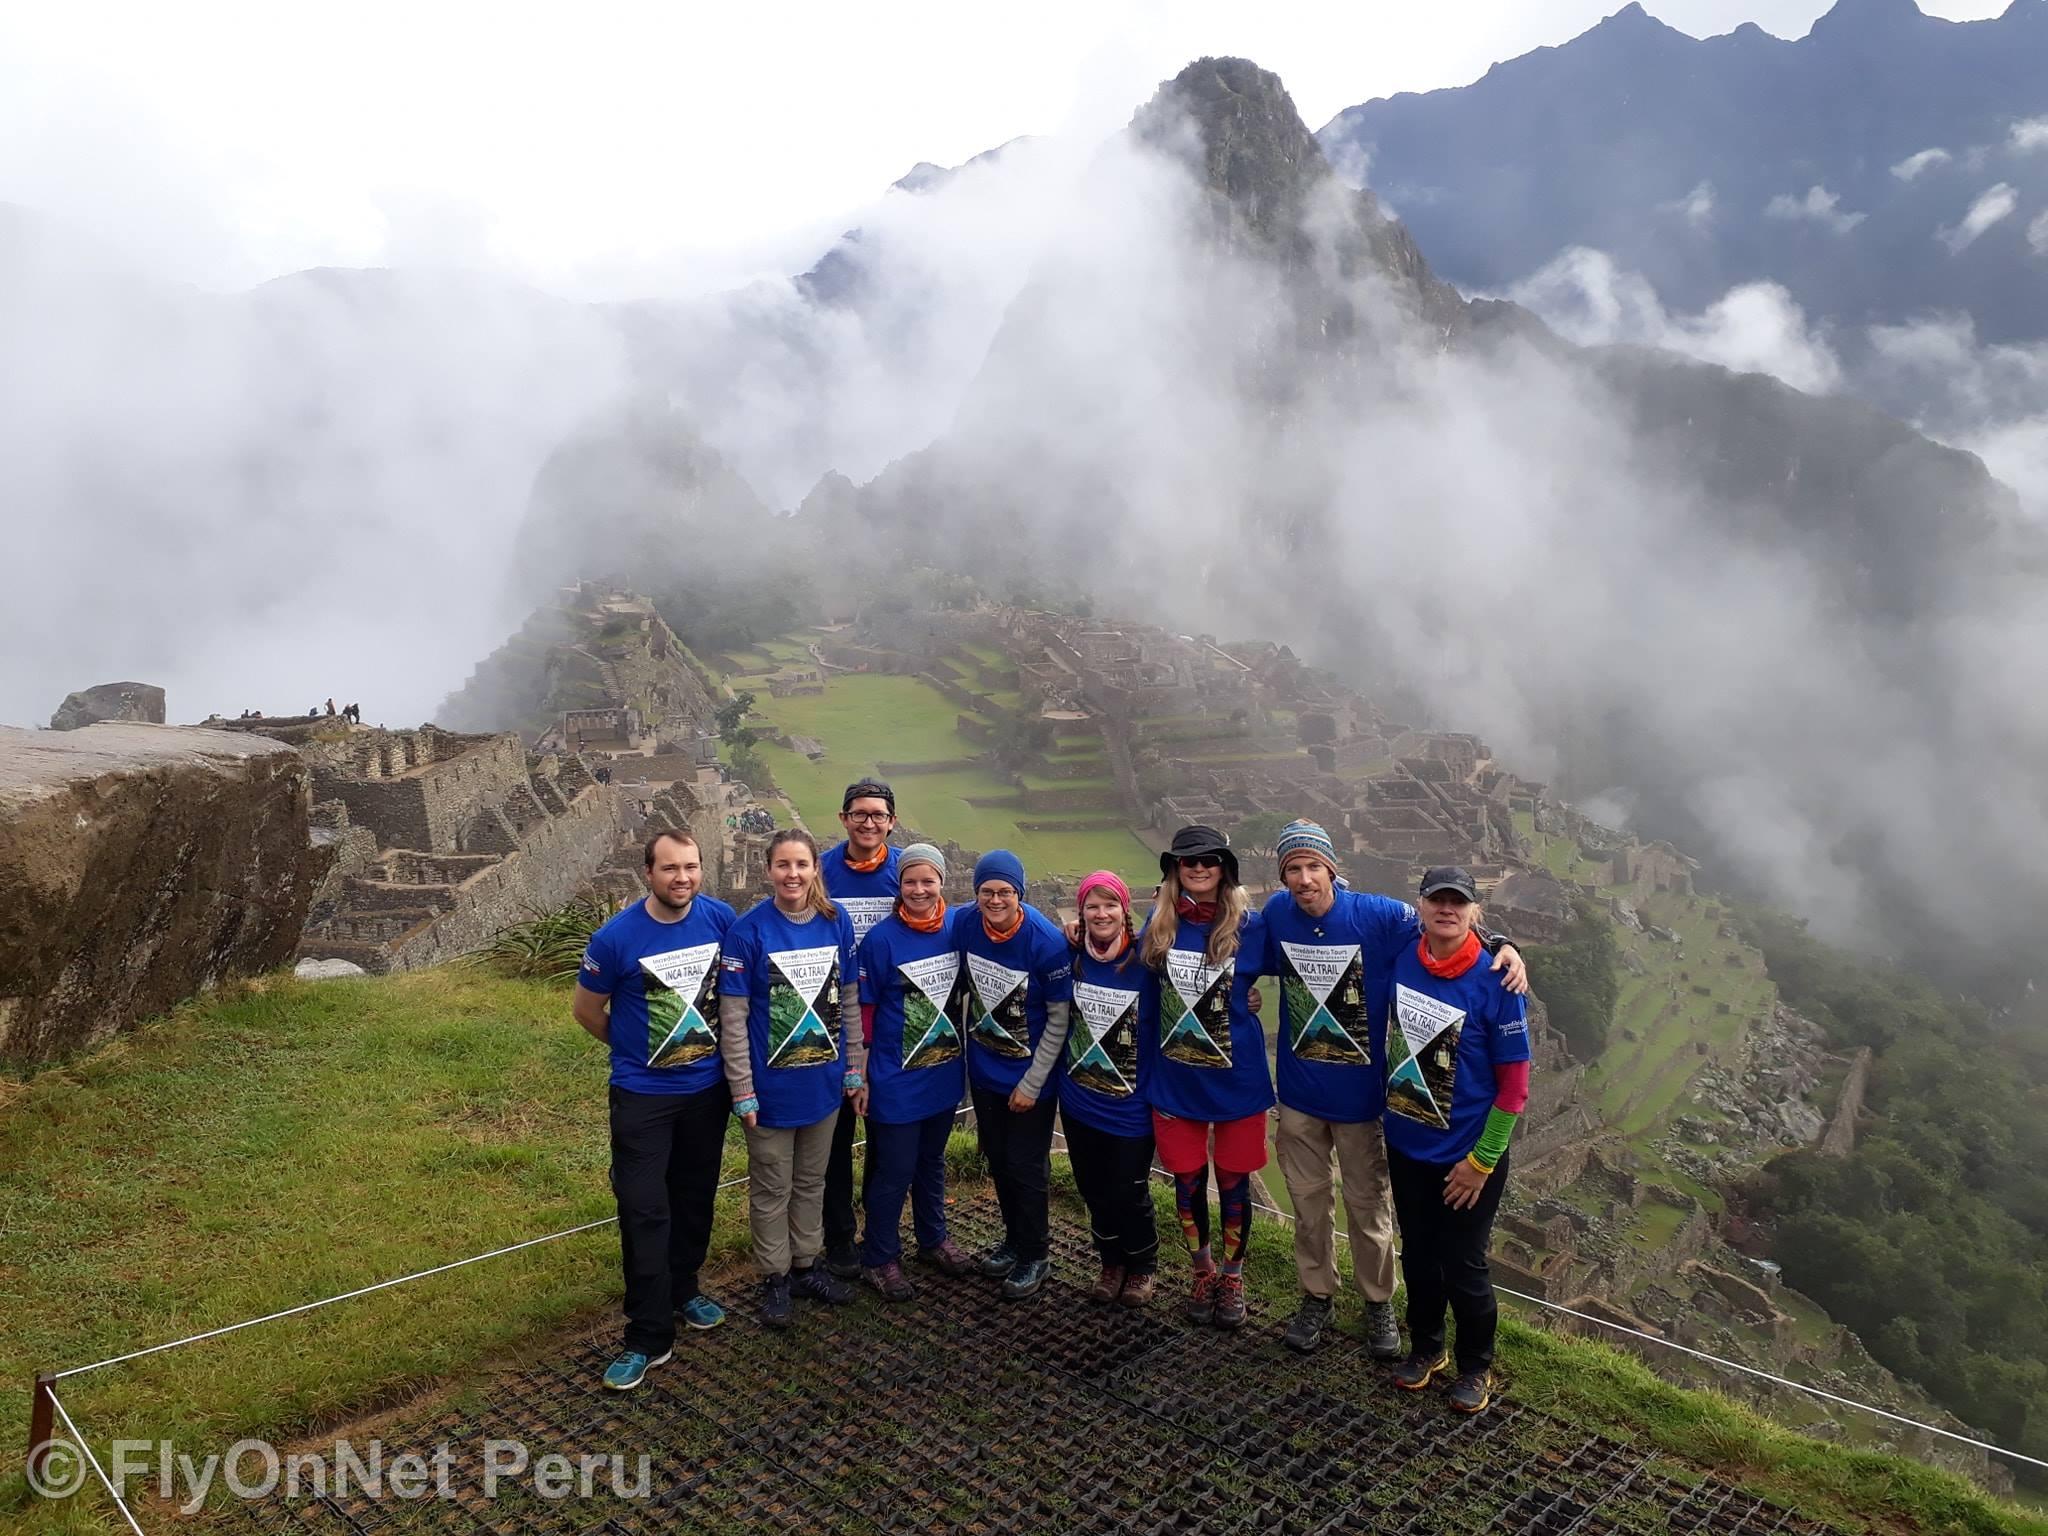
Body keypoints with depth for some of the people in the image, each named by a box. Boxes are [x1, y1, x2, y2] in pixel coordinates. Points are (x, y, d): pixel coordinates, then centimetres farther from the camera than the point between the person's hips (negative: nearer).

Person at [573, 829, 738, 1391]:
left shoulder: (722, 918, -9)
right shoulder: (616, 937, -17)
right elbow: (587, 1010, -1)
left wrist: (719, 1043, 5)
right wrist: (635, 1050, 7)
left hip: (707, 1086, 3)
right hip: (643, 1093, -3)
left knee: (695, 1197, 17)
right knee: (644, 1211, -4)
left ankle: (683, 1287, 39)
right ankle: (649, 1337, 6)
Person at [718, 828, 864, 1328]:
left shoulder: (837, 923, -4)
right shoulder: (748, 931, -15)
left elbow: (850, 1003, 5)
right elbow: (732, 1018, -12)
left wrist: (855, 1070, 6)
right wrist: (742, 1091, -12)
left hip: (824, 1081, 4)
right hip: (772, 1085, -3)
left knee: (811, 1180, 19)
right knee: (772, 1187, 11)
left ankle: (806, 1264, 36)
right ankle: (775, 1278, 27)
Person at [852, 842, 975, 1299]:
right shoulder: (881, 939, -16)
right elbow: (863, 1011, -10)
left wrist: (963, 1055, 10)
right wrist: (862, 1073, -9)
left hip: (945, 1071, 5)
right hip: (897, 1078, -4)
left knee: (932, 1162, 22)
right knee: (894, 1171, 5)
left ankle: (933, 1240, 40)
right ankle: (880, 1258, 24)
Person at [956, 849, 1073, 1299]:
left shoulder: (1046, 941, -25)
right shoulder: (963, 925, -13)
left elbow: (1060, 1019, -16)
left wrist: (1031, 1083, -14)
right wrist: (966, 1052, 8)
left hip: (1030, 1078, -4)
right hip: (983, 1072, 4)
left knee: (1027, 1168, 7)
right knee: (998, 1162, 19)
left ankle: (1035, 1255, 27)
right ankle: (1014, 1239, 39)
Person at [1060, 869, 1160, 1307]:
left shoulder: (1145, 962, -14)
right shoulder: (1071, 958, -4)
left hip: (1130, 1106, -3)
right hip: (1079, 1102, 4)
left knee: (1128, 1193, 4)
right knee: (1093, 1189, 14)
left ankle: (1142, 1266, 30)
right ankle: (1111, 1262, 37)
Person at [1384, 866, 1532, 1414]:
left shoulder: (1495, 983, -21)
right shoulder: (1402, 961, -8)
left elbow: (1514, 1083, -15)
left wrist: (1481, 1161, -12)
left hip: (1468, 1157, -4)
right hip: (1406, 1147, 4)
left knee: (1463, 1267, 10)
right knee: (1417, 1255, 20)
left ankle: (1476, 1366, 34)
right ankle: (1425, 1347, 43)